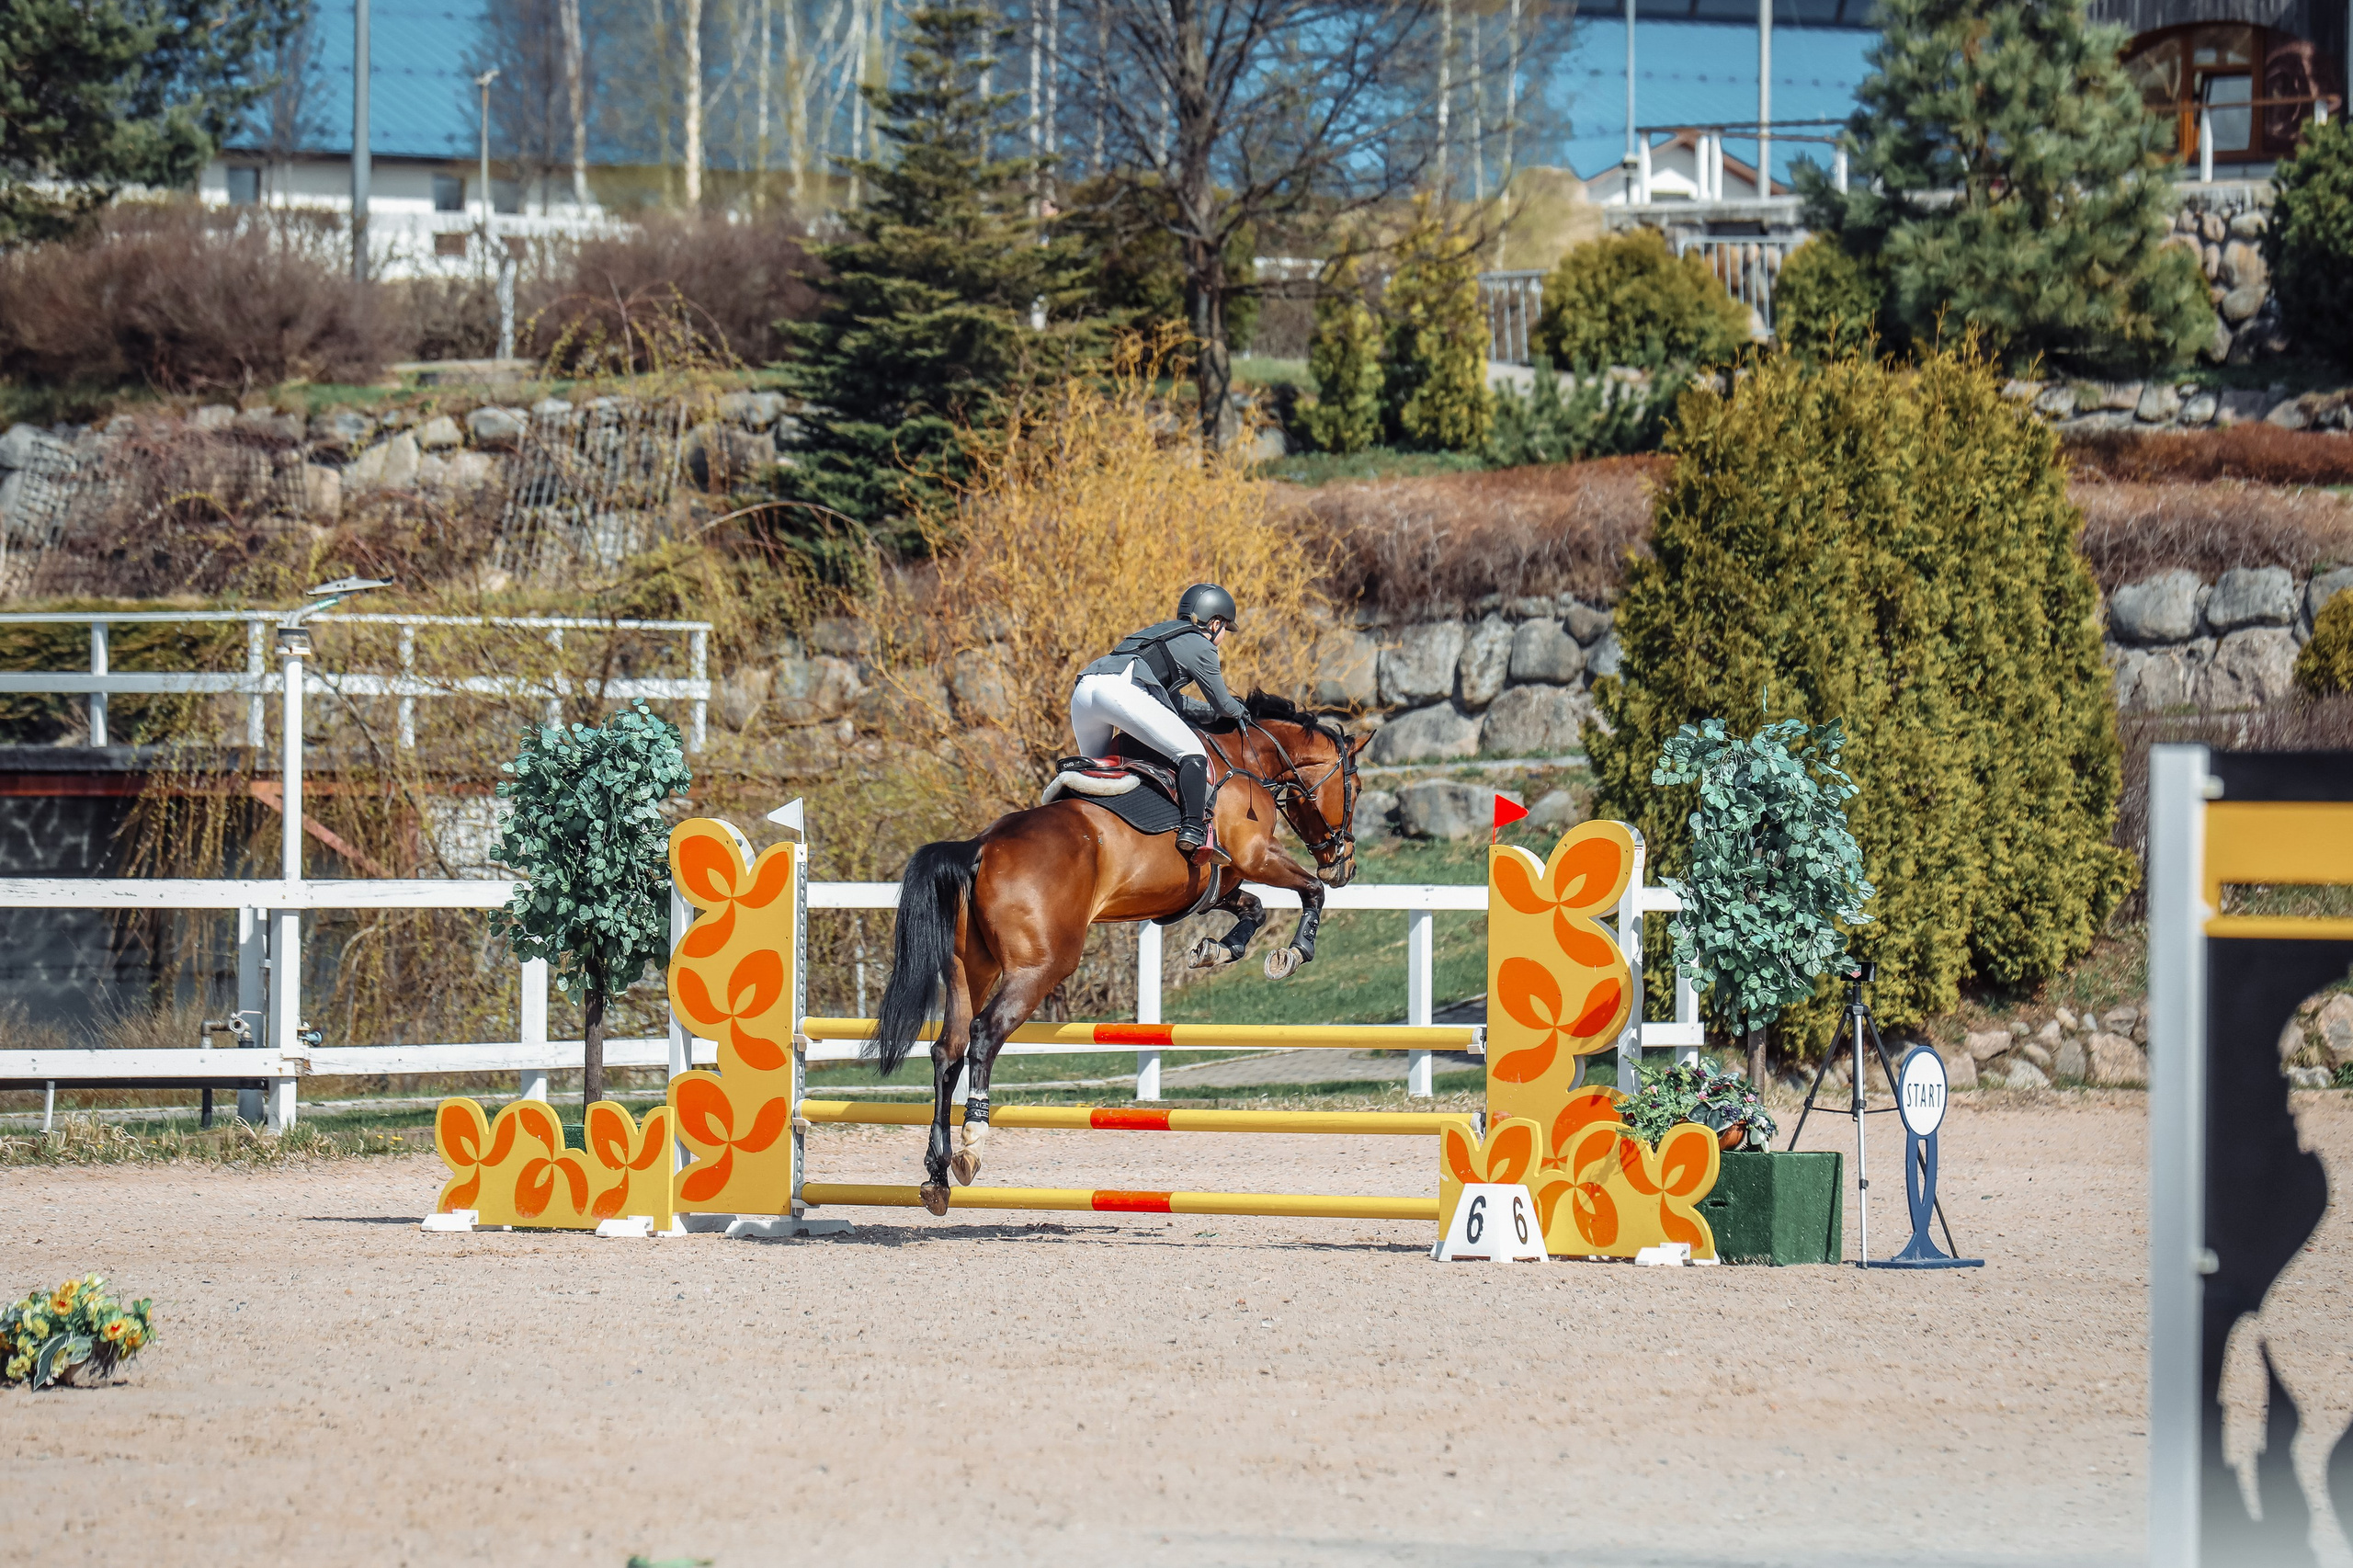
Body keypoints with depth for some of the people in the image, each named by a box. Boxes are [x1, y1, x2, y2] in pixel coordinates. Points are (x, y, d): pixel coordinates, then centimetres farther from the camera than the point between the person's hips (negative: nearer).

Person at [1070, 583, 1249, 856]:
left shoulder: (1162, 633, 38)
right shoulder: (1200, 646, 15)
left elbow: (1173, 702, 45)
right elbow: (1222, 704, 21)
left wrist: (1216, 713, 50)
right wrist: (1239, 711, 42)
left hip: (1083, 688, 8)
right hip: (1123, 689, -8)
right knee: (1193, 753, -4)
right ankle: (1191, 829, -20)